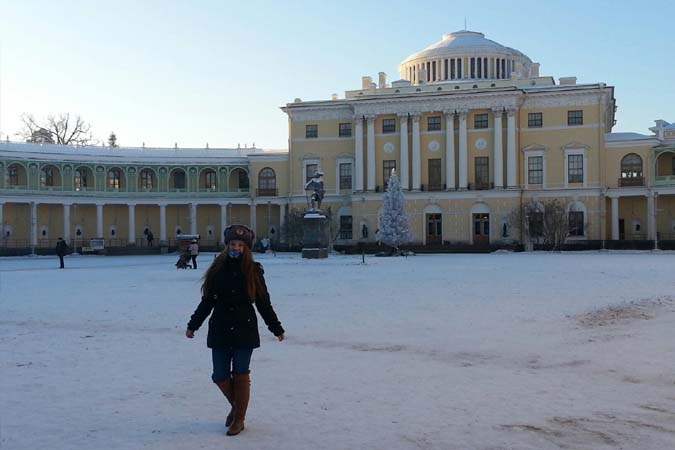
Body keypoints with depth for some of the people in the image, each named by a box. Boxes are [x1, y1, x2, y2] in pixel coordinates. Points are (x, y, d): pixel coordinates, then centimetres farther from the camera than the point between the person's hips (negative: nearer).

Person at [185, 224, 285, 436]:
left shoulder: (253, 271, -2)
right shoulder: (218, 269, 2)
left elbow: (264, 303, 4)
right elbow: (207, 300, 9)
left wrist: (276, 328, 5)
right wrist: (193, 325, 10)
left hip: (245, 330, -2)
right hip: (220, 330, 2)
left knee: (240, 374, 1)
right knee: (220, 375, 4)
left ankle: (239, 418, 16)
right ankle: (235, 405, 32)